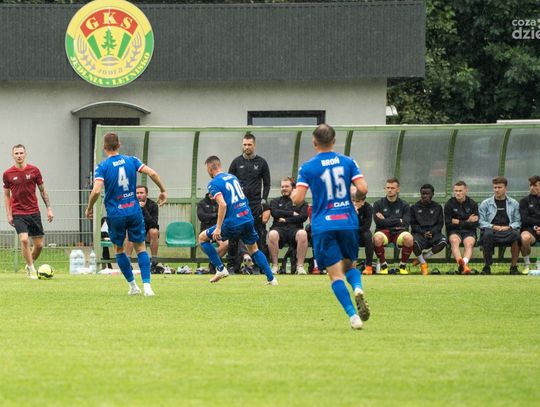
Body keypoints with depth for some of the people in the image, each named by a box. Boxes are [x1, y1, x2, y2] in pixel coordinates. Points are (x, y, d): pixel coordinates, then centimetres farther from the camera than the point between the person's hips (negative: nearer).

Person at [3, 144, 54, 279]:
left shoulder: (34, 170, 0)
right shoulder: (8, 174, -2)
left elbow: (42, 190, 8)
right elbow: (6, 195, 6)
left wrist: (49, 208, 3)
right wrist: (9, 215, -1)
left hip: (34, 212, 2)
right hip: (18, 214, -2)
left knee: (39, 245, 3)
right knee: (24, 239, -20)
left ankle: (29, 265, 29)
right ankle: (32, 269, -7)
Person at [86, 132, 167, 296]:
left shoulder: (102, 167, -7)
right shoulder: (131, 160, 2)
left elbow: (96, 191, -18)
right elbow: (152, 173, -6)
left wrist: (89, 208, -3)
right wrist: (163, 191, 7)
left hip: (115, 214, -2)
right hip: (134, 211, 2)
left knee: (119, 249, 17)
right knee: (141, 248, 9)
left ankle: (133, 286, 16)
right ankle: (147, 286, -7)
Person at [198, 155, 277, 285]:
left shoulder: (214, 184, -8)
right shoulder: (232, 177, 14)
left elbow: (223, 205, -21)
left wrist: (218, 228, -20)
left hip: (232, 222, -6)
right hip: (248, 218, 6)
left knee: (202, 238, 10)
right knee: (253, 249, 23)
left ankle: (220, 269, 5)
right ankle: (271, 278, 16)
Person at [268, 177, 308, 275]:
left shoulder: (301, 202, 19)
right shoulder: (275, 202, 23)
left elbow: (303, 217, 2)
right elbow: (275, 213, 2)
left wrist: (285, 220, -3)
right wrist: (292, 214, 0)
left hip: (294, 228, 0)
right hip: (279, 228, 0)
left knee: (302, 234, -37)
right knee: (272, 234, -37)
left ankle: (300, 266, -32)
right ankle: (275, 266, -28)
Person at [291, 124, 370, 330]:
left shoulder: (307, 167, -3)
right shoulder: (347, 162, 3)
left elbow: (298, 199, -9)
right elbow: (363, 189, -5)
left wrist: (293, 194, 14)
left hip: (323, 226, -2)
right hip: (348, 222, 2)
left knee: (336, 274, 0)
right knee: (350, 265, 19)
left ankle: (353, 314, -15)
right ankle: (358, 288, -14)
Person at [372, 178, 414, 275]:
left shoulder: (404, 205, 10)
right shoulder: (378, 204, 8)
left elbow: (406, 222, -4)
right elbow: (379, 222, -6)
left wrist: (386, 220, -4)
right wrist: (398, 221, -5)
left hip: (399, 232, 1)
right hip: (383, 231, -1)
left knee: (409, 238, -34)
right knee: (377, 238, -37)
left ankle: (403, 265, -11)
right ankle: (383, 265, -14)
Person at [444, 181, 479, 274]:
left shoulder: (473, 204, 6)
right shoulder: (449, 204, 4)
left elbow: (475, 224, 1)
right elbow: (448, 223, -4)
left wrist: (458, 222, -5)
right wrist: (467, 221, -4)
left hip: (469, 231, 1)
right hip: (454, 231, -1)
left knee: (469, 243, -33)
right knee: (454, 240, -35)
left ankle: (464, 262, -59)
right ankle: (460, 262, -61)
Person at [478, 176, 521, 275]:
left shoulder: (514, 203, 16)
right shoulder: (485, 204, 13)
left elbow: (518, 222, 12)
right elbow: (482, 222, 7)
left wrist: (509, 227, -9)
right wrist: (493, 226, -10)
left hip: (507, 230, 0)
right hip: (492, 230, 0)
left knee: (515, 234, -35)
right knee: (487, 234, -38)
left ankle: (514, 266, -27)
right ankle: (487, 266, -27)